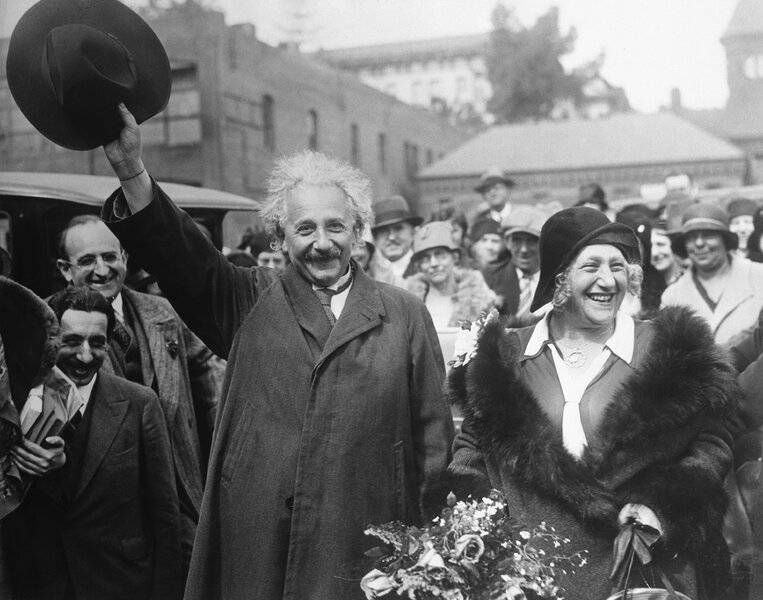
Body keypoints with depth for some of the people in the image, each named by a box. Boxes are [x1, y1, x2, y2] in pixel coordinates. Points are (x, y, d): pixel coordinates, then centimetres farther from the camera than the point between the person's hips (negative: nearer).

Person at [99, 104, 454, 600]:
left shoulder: (405, 315, 6)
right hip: (255, 547, 1)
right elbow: (181, 255, -8)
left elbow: (434, 435, 6)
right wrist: (131, 170, -22)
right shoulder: (251, 302, 7)